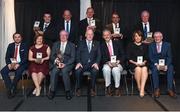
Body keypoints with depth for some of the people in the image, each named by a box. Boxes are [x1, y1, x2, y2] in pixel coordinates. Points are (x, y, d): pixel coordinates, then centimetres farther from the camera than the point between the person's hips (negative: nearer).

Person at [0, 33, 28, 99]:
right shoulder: (10, 45, 12)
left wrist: (18, 64, -21)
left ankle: (12, 89, -15)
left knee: (18, 72, -34)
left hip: (21, 64, -4)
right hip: (11, 63, 4)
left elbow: (25, 57, -6)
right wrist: (9, 64, -14)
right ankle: (9, 89, -18)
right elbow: (7, 57, 7)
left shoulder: (24, 46, 2)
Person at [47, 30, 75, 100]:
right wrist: (56, 60, -13)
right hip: (56, 63, 2)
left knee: (64, 71, -35)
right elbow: (52, 56, 11)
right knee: (54, 71, -31)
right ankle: (52, 91, -24)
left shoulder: (72, 45, 12)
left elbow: (72, 58, 1)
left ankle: (67, 91, -25)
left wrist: (65, 64, -15)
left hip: (67, 64, -2)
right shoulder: (55, 44, 19)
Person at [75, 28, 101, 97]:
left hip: (92, 64, 0)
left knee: (95, 71, -34)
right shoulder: (81, 43, 17)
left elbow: (99, 55, 8)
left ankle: (92, 89, -18)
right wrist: (78, 62, -12)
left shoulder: (96, 44, 18)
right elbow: (78, 54, 7)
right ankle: (78, 89, -13)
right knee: (78, 71, -32)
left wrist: (96, 63, -11)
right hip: (82, 63, 0)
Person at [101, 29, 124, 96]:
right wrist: (108, 62, -20)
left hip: (117, 64, 0)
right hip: (107, 64, 0)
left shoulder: (117, 43, 11)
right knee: (106, 69, -35)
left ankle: (117, 88, -19)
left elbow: (122, 55, 6)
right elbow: (102, 58, 0)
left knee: (115, 70, -35)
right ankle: (108, 87, -18)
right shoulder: (102, 45, 10)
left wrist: (117, 62, -13)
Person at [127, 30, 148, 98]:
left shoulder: (144, 46, 17)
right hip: (133, 64, -1)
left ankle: (142, 89, -37)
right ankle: (139, 87, -17)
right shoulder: (130, 46, 10)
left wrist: (144, 62, -8)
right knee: (138, 69, -35)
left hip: (143, 64, 2)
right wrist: (135, 63, -11)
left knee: (144, 69, -34)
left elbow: (146, 57, 14)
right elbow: (128, 58, 4)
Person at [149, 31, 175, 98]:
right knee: (154, 69, -33)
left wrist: (166, 65, -19)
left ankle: (170, 89, -28)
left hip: (165, 64, 0)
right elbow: (151, 57, 0)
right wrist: (156, 64, -18)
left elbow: (169, 57, 0)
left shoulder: (167, 45, 6)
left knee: (170, 68, -31)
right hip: (155, 64, 0)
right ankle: (156, 89, -27)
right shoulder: (151, 46, 8)